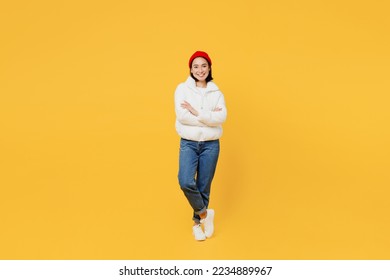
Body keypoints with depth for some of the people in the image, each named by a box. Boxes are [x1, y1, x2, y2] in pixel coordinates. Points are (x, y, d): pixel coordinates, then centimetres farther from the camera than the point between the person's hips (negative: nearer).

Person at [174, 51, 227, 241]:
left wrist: (196, 112, -16)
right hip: (188, 143, -1)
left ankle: (198, 222, 26)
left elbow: (222, 117, -10)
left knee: (204, 186, 7)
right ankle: (204, 213, 8)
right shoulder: (182, 89, 0)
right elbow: (182, 115, -13)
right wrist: (209, 117, -12)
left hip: (210, 144, 1)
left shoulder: (216, 92, 5)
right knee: (186, 182, -18)